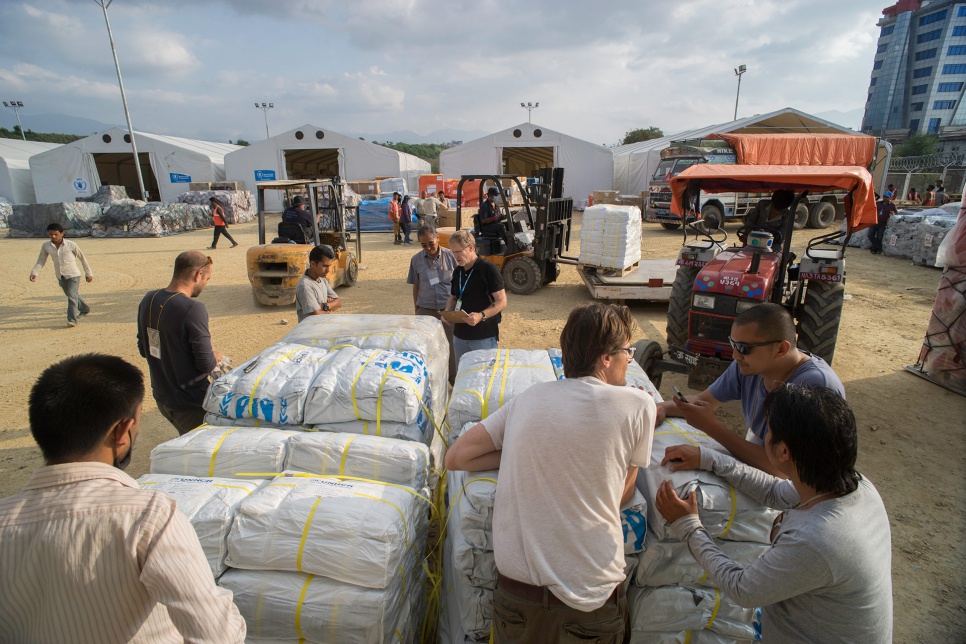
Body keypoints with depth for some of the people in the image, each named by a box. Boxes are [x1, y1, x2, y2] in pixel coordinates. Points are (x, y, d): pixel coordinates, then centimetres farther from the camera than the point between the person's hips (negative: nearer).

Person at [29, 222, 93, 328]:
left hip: (73, 275, -5)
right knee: (71, 295, 21)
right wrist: (34, 273, -11)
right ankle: (85, 309, 42)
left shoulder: (71, 245, -11)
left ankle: (72, 319, -15)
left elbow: (82, 258, -1)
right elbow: (41, 261, 4)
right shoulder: (46, 246, -2)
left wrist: (88, 273, 2)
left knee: (72, 296, -15)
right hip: (60, 277, 5)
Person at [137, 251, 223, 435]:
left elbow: (143, 349, 10)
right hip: (190, 403, -7)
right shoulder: (192, 309, -26)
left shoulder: (148, 300, -1)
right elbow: (206, 364, -23)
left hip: (162, 397, 8)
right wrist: (215, 358, -3)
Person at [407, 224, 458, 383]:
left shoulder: (450, 256, -5)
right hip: (426, 310, 2)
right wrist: (416, 310, 9)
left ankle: (454, 380, 27)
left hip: (449, 310, -1)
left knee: (452, 346, 8)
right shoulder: (417, 260, 0)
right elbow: (416, 286, 8)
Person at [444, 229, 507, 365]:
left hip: (484, 336, -6)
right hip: (460, 335, 7)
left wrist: (481, 315, -28)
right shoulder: (457, 271, 10)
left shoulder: (488, 269, -12)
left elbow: (501, 301, -14)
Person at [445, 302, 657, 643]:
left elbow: (456, 457, 3)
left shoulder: (528, 398, 1)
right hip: (590, 598, -1)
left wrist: (525, 456, 5)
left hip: (515, 588, 2)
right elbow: (621, 497, 3)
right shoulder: (638, 405, -8)